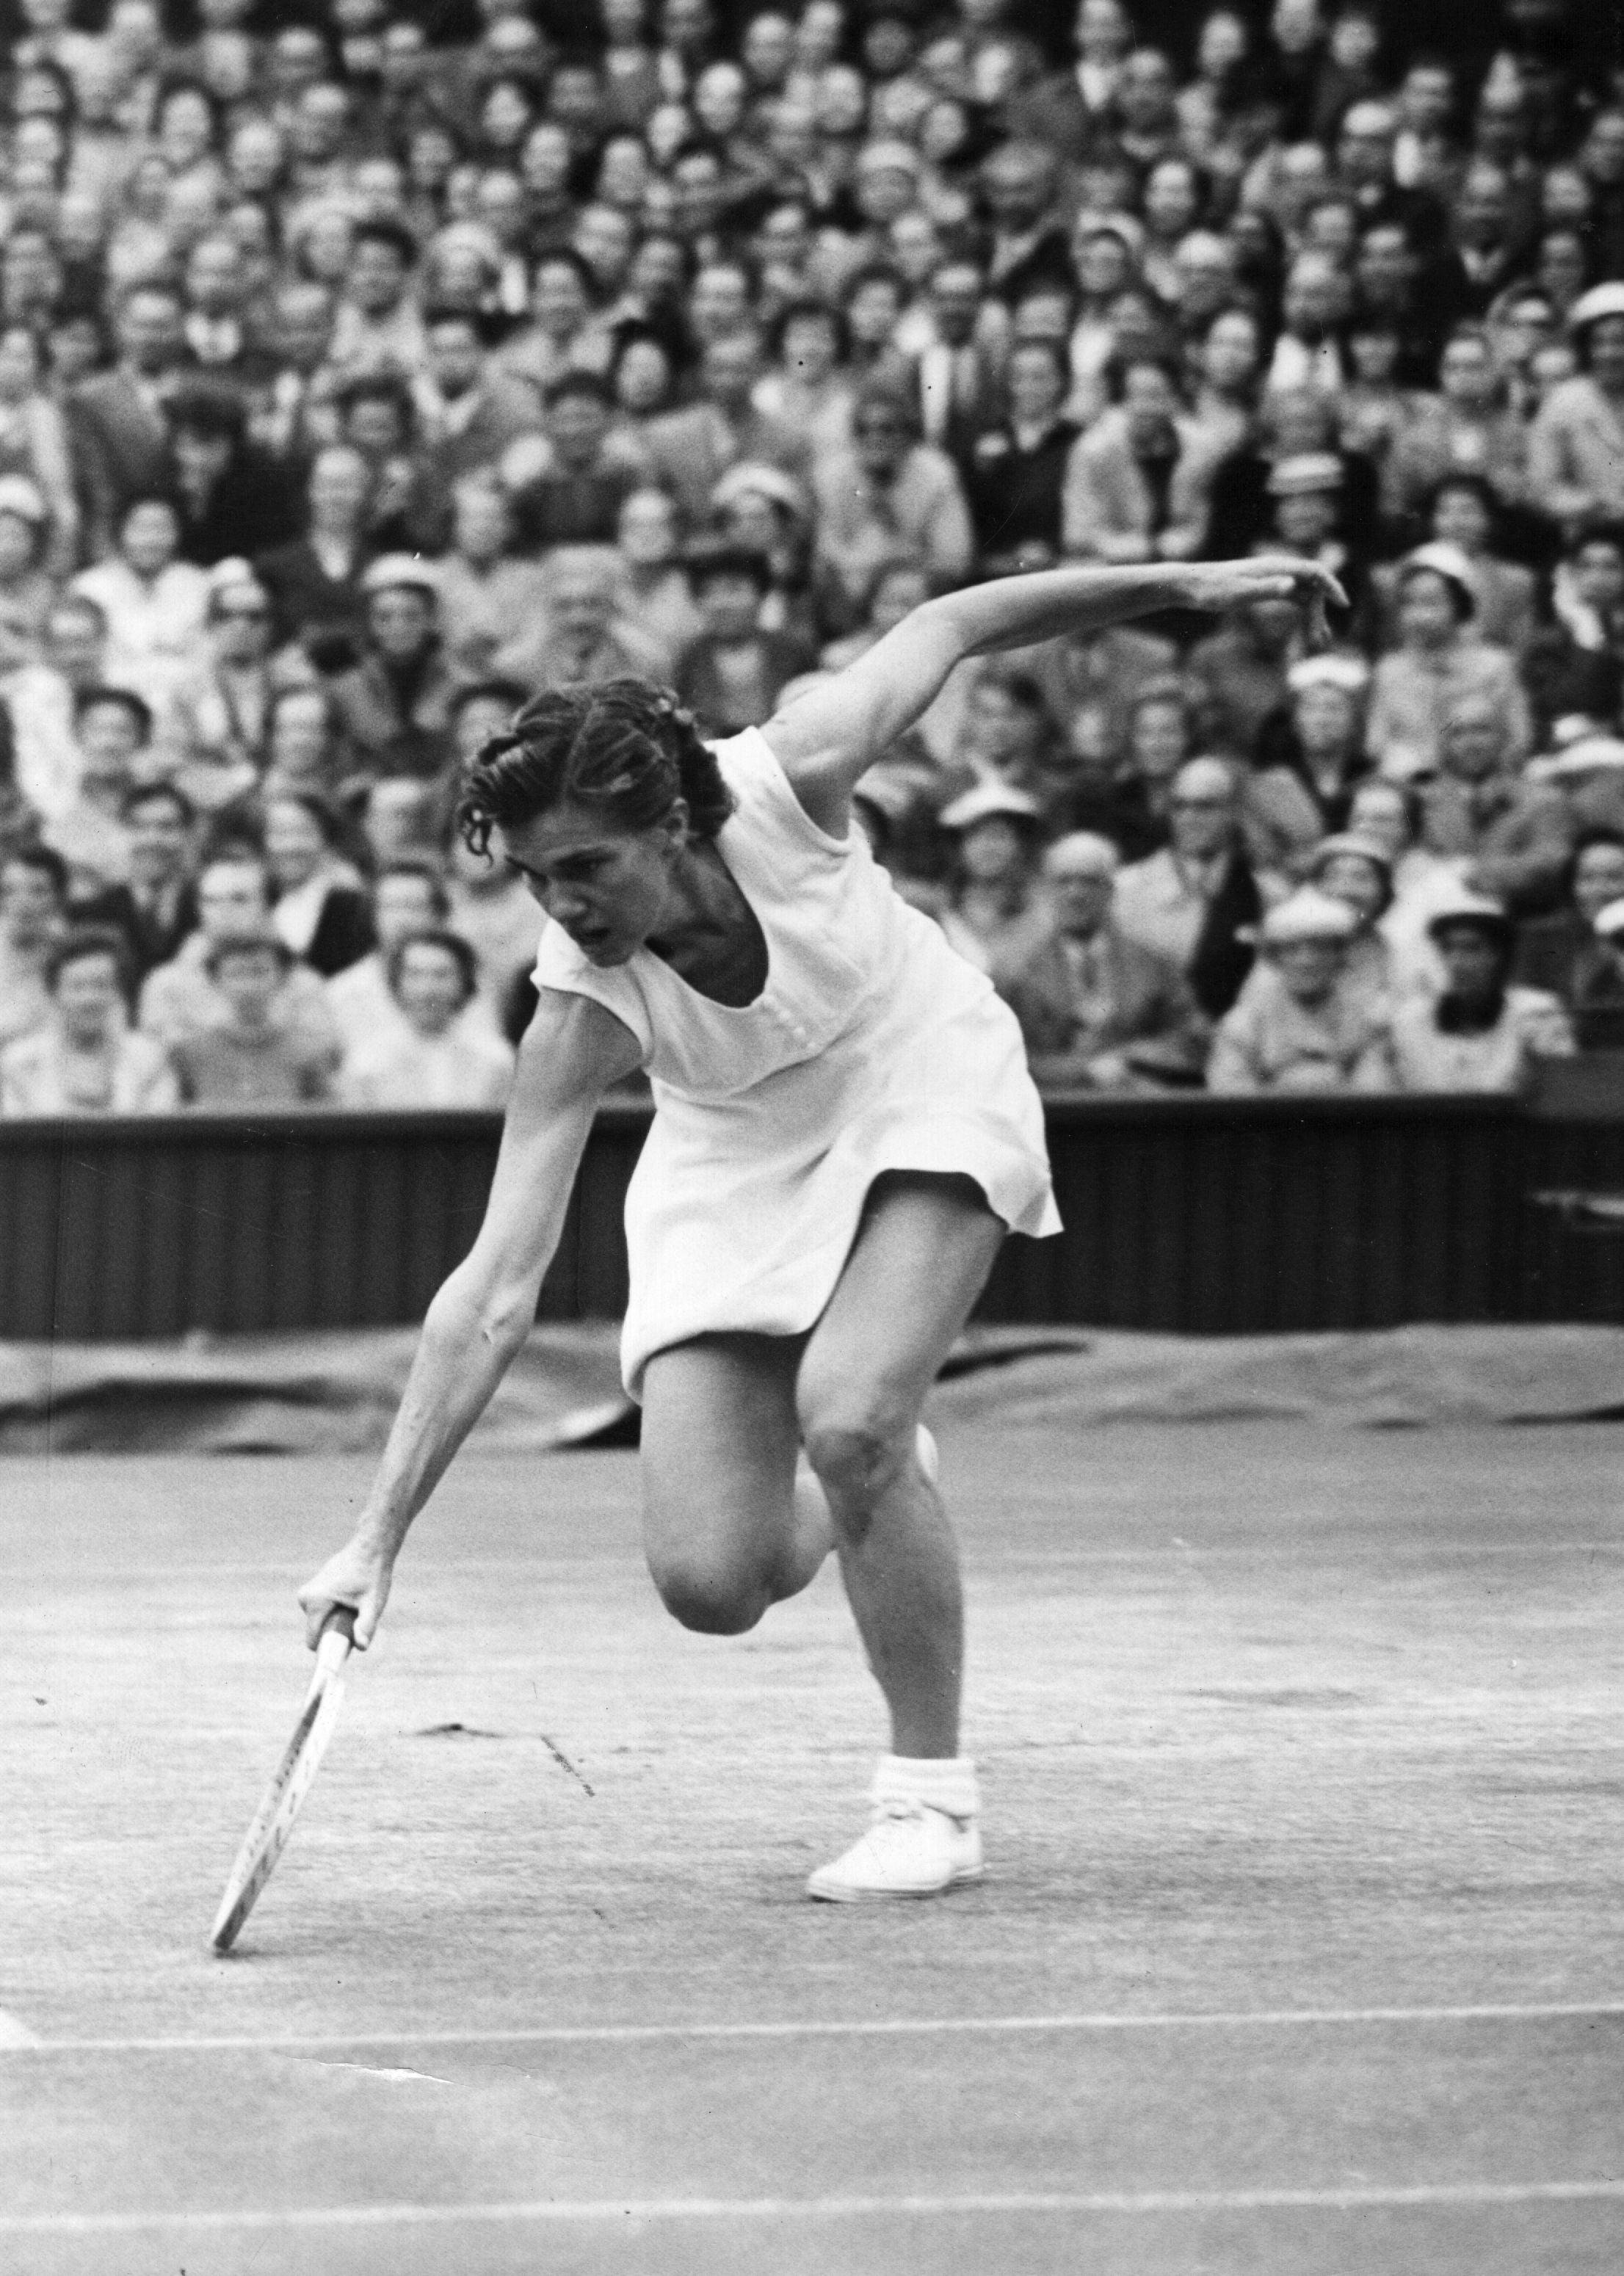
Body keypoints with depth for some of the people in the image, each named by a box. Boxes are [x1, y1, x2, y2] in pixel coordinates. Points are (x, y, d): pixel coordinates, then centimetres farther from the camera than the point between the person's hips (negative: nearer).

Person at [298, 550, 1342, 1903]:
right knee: (710, 1583, -11)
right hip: (736, 1168, 1)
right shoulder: (581, 1013, -29)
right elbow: (496, 1295, -29)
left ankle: (934, 1798, -8)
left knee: (846, 1415, -28)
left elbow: (944, 630, -11)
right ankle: (879, 1497, 27)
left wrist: (1180, 585, -4)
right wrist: (378, 1542, -34)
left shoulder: (785, 781, -30)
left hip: (923, 1095, -1)